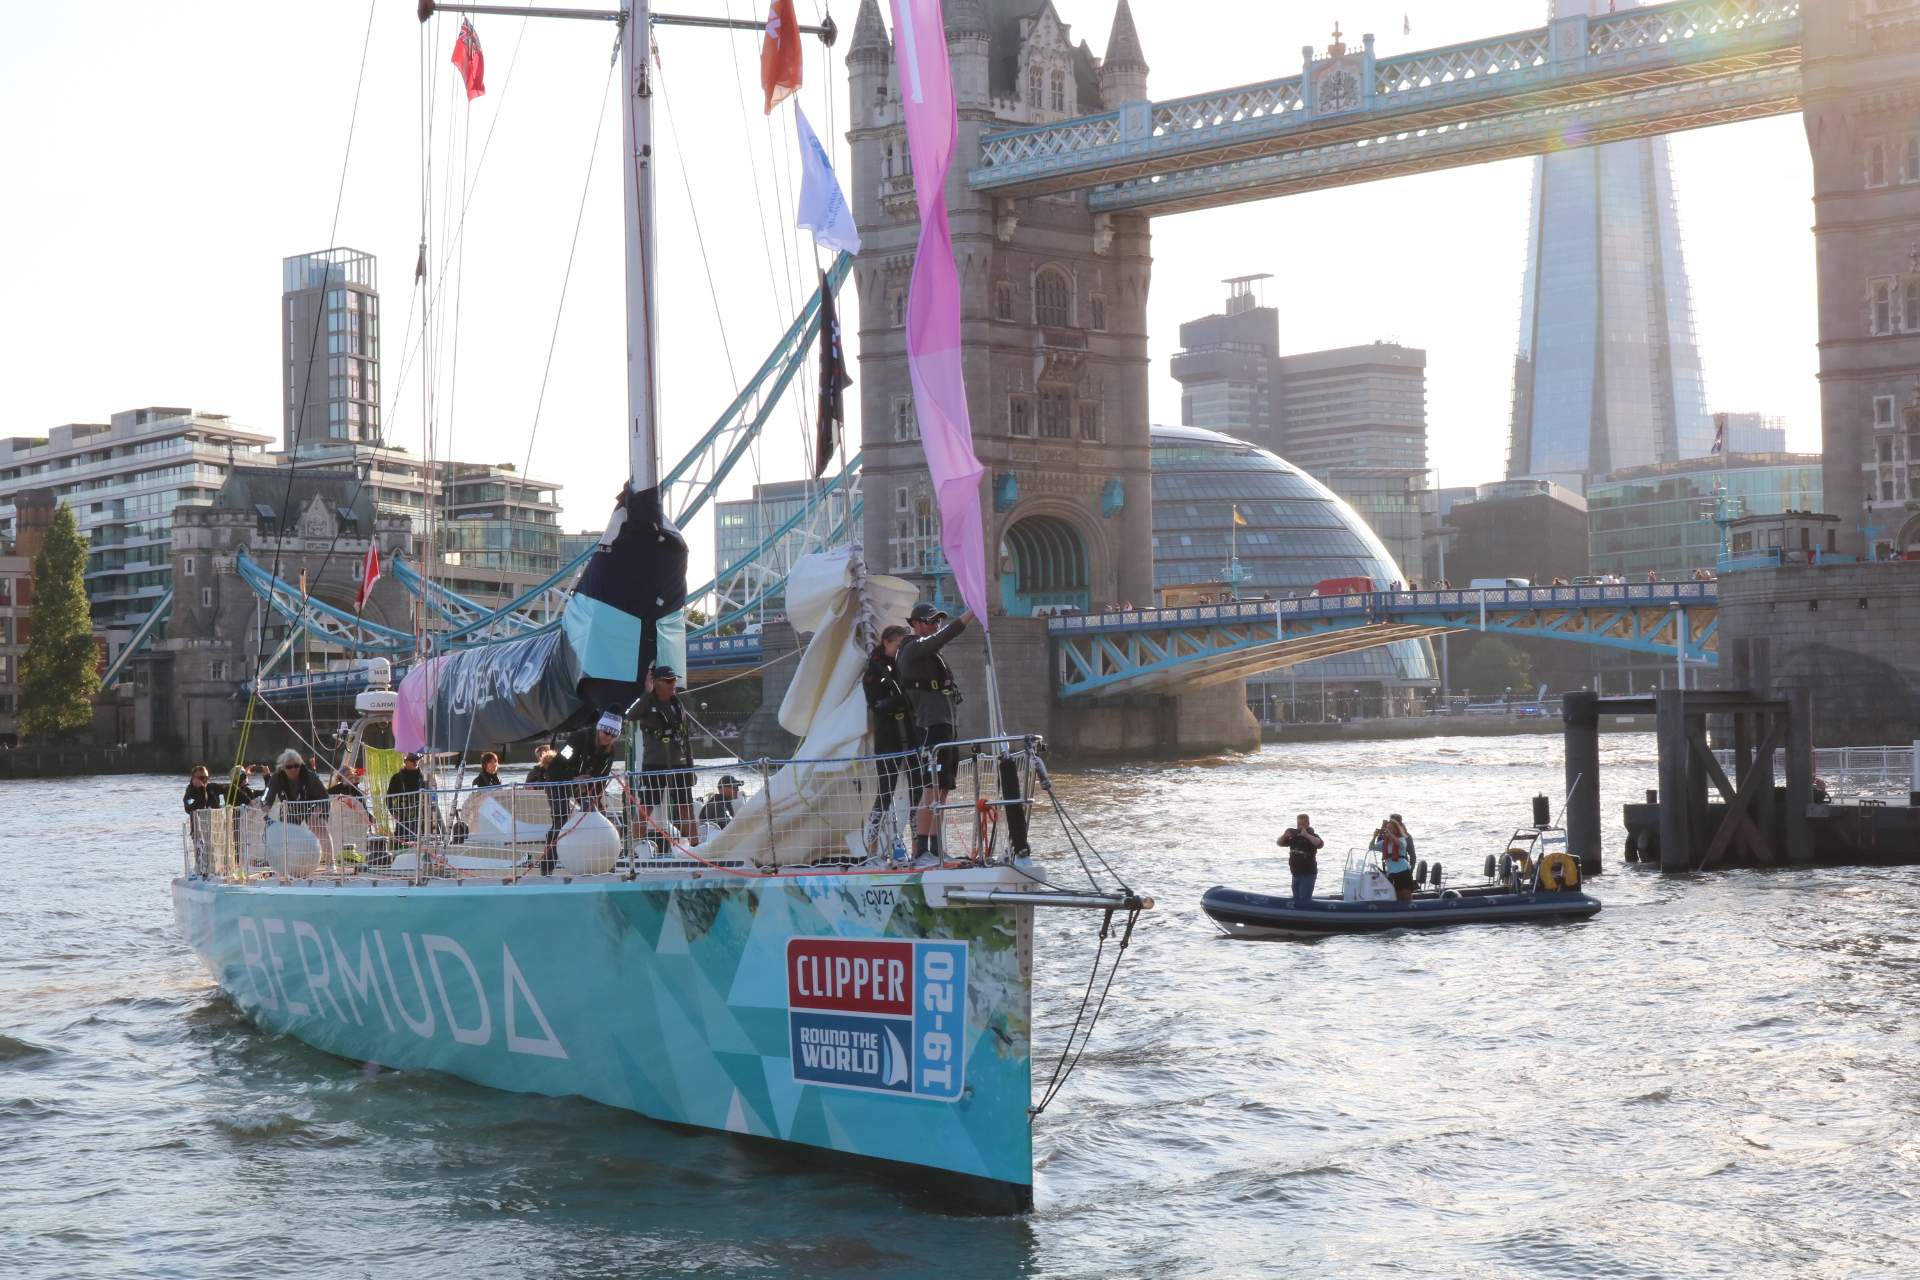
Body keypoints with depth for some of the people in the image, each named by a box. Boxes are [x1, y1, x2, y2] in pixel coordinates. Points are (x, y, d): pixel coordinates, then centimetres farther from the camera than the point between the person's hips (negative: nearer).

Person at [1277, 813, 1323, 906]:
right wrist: (1284, 835, -8)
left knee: (1303, 900, -14)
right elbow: (1279, 843, 13)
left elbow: (1319, 844, -26)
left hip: (1308, 874, -7)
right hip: (1296, 873, 7)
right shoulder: (1294, 836, 12)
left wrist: (1306, 835, -31)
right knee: (1296, 900, 12)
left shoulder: (1312, 836, -5)